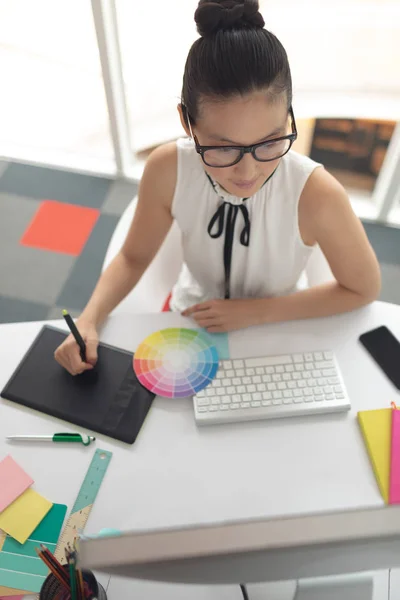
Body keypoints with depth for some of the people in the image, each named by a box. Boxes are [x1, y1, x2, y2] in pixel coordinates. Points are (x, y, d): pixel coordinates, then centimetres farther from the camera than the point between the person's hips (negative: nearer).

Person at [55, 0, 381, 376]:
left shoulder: (316, 195, -27)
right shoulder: (167, 169, -21)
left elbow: (363, 289, -12)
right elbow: (133, 257, -6)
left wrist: (255, 312, -16)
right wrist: (89, 320, -21)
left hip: (272, 333, -1)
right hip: (191, 319, 1)